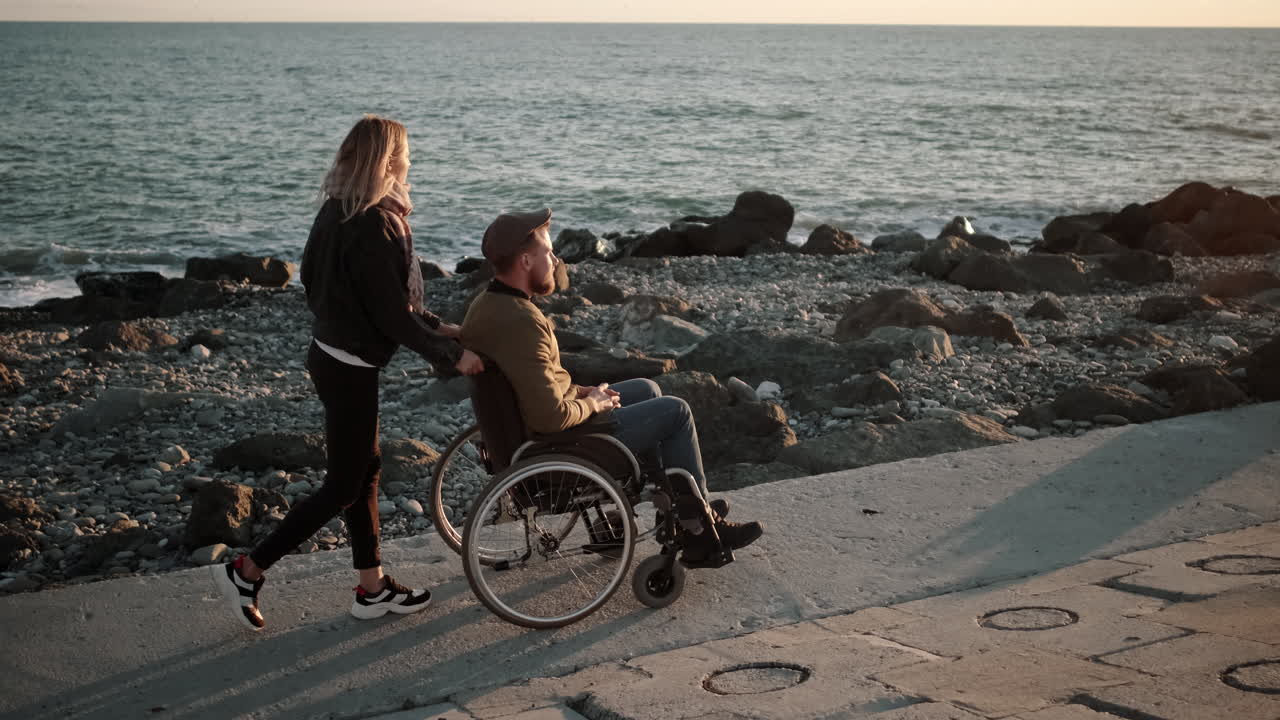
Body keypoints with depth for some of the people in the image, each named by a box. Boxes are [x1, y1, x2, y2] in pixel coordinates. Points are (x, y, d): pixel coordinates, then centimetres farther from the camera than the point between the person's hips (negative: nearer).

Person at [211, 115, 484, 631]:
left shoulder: (336, 212, 4)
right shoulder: (373, 228, -24)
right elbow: (393, 315, -22)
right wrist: (451, 354, -12)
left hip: (328, 352, 9)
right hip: (350, 369, -9)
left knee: (365, 471, 17)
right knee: (343, 488, 3)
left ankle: (372, 589, 27)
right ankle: (247, 572, 10)